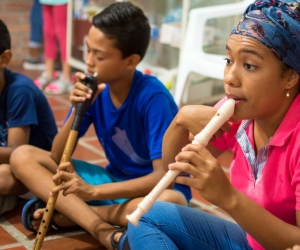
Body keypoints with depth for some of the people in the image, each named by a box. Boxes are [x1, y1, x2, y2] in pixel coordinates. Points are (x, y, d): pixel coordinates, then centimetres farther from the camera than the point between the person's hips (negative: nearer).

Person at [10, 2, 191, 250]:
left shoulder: (153, 97, -23)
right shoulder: (94, 88, -9)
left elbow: (164, 176, -28)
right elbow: (57, 157, -6)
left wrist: (93, 191, -34)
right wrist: (78, 110, -23)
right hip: (114, 179, 5)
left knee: (172, 202, -41)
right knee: (22, 156, -10)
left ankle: (68, 214, -20)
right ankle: (103, 229, -26)